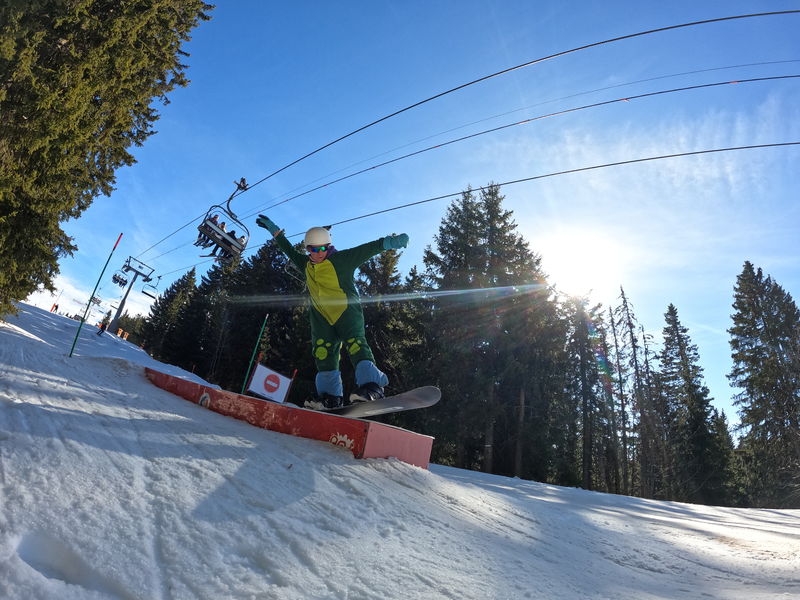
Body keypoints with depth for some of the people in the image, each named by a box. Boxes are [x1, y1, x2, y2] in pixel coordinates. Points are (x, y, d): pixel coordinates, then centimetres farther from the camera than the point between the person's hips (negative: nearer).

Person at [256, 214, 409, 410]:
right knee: (323, 353, -4)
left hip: (347, 311, -6)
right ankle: (330, 396, -3)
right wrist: (274, 230, 36)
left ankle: (372, 386, -33)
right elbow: (289, 250, 31)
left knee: (355, 344, -23)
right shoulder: (306, 264, 13)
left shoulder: (341, 259, -4)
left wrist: (389, 242, -24)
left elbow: (369, 248, -11)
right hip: (321, 317, 6)